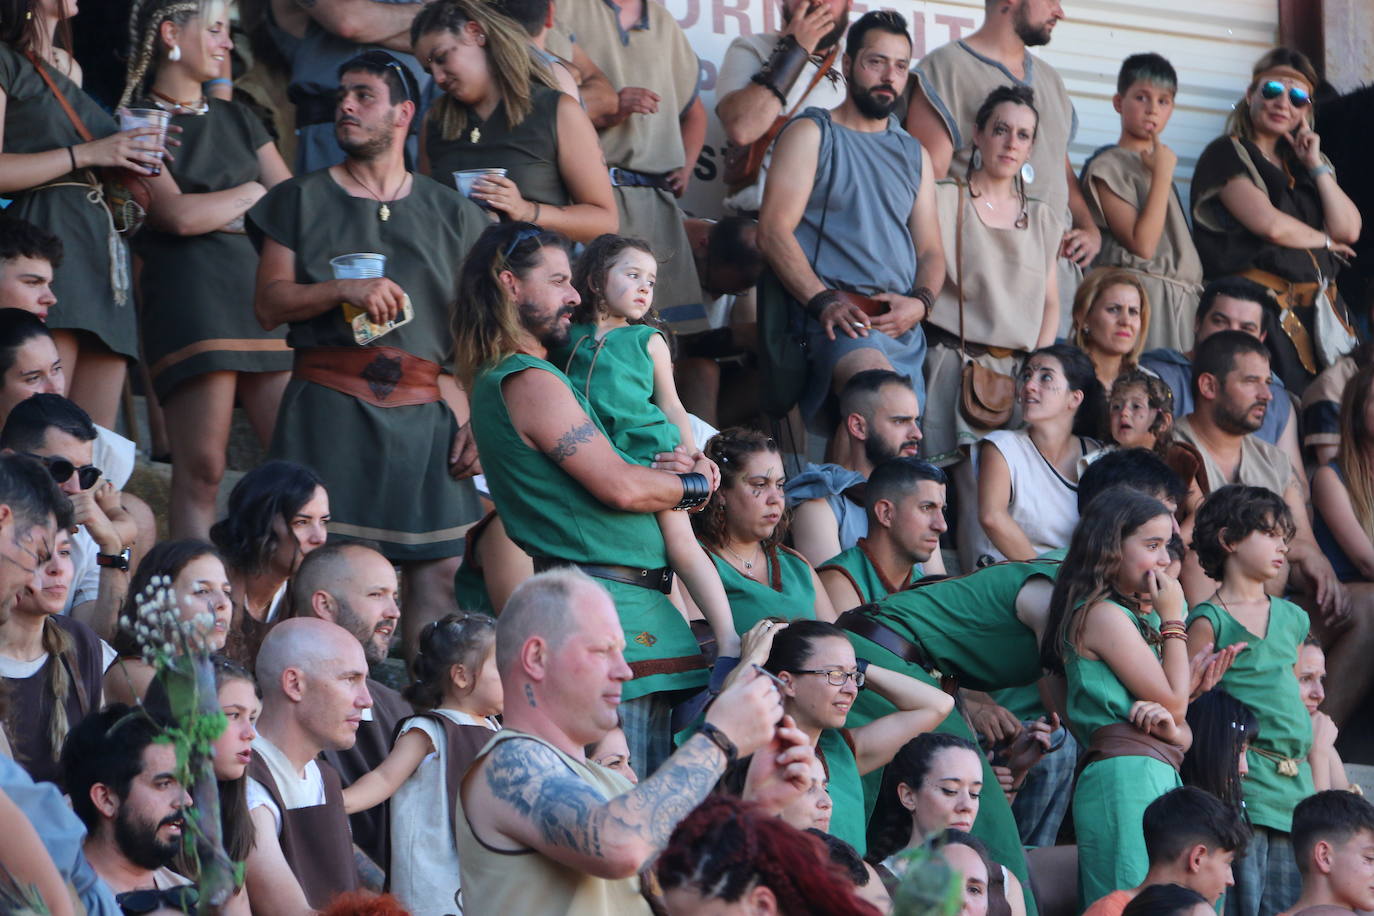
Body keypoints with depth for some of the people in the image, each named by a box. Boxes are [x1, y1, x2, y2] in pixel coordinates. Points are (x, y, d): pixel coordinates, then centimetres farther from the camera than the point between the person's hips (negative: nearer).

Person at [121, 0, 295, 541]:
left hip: (261, 296, 6)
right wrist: (250, 196, 6)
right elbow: (179, 215, -9)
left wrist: (220, 212, 0)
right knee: (200, 470, -10)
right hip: (189, 298, -6)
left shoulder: (237, 121, 23)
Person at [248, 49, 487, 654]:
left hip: (426, 407, 2)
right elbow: (269, 304, 5)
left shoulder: (451, 213, 15)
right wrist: (344, 290, -12)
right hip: (330, 403, -2)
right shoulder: (302, 201, 12)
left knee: (440, 569, -4)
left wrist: (477, 420, 0)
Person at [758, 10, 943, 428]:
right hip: (837, 316, -6)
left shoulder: (912, 153, 25)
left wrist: (919, 303, -2)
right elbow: (774, 229, -4)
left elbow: (931, 250, 22)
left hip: (905, 328, 6)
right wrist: (824, 302, -18)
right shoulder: (813, 134, 8)